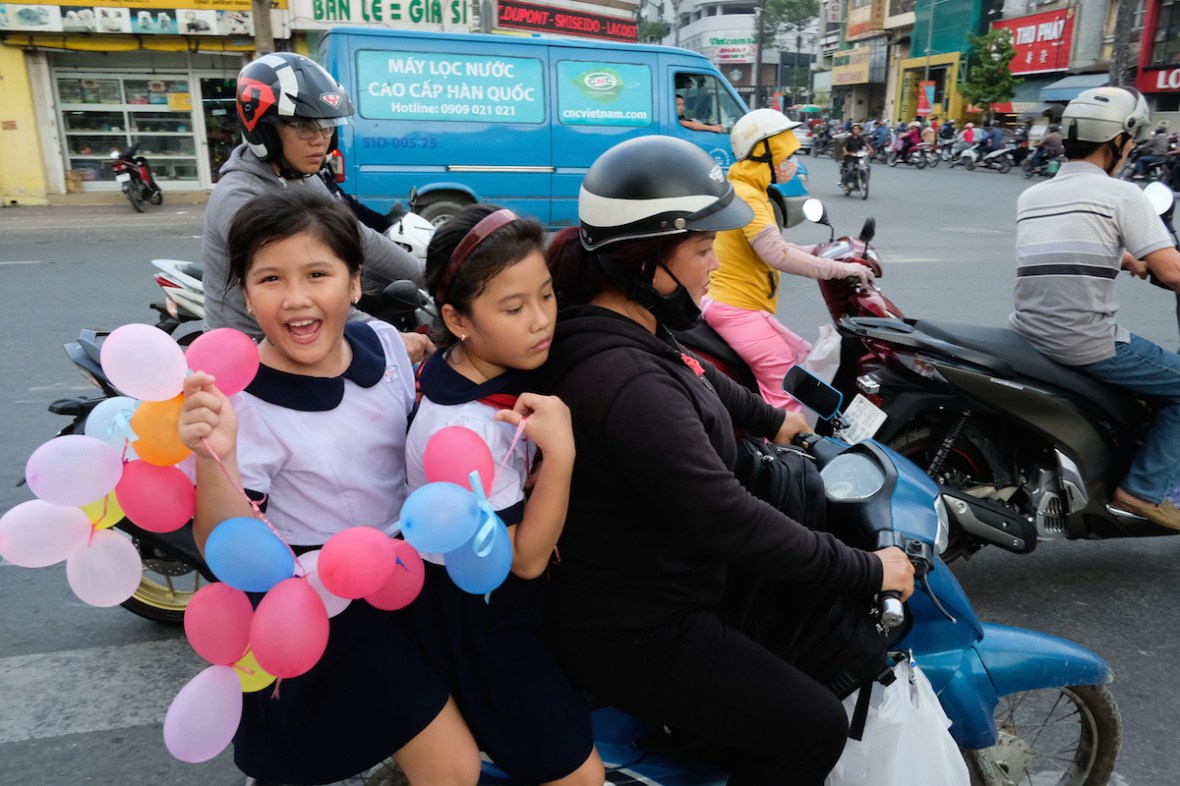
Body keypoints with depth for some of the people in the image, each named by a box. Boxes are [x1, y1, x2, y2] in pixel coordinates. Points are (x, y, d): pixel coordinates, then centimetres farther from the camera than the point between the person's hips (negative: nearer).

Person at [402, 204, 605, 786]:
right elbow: (526, 557, -26)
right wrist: (560, 454, -37)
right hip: (475, 615, -8)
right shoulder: (461, 431, -35)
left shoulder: (495, 364, -9)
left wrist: (539, 473, -9)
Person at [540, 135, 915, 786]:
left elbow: (696, 376, 19)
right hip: (632, 634, -10)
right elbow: (730, 522, -32)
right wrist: (868, 570, -19)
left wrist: (771, 419, 32)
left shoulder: (620, 327, -1)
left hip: (638, 581, 10)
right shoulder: (630, 386, -34)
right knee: (814, 729, -2)